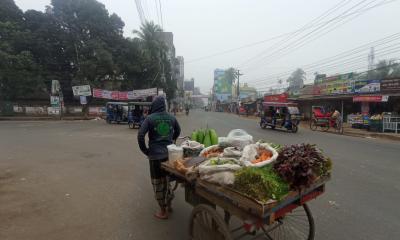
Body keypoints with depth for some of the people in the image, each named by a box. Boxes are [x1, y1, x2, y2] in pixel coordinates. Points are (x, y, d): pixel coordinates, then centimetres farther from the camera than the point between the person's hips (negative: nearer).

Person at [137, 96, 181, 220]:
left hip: (155, 155, -4)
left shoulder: (150, 118, -9)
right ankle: (168, 204, 36)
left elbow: (140, 135, -15)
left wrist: (145, 150, -3)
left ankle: (163, 212, 19)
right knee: (169, 179, 20)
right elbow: (178, 131, 19)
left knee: (157, 183, 8)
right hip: (170, 154, 5)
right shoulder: (171, 117, 4)